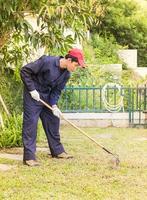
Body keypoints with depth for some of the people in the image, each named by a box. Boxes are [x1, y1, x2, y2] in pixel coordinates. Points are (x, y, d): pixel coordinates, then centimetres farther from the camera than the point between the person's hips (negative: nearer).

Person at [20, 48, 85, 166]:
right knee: (30, 123, -10)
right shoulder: (47, 62, -26)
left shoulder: (66, 74, -5)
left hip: (47, 97, 7)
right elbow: (25, 71, -22)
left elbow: (57, 90, 2)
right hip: (33, 95, -7)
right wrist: (32, 89, -22)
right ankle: (29, 157, -10)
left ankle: (57, 150, 26)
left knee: (53, 121, 12)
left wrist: (54, 105, -14)